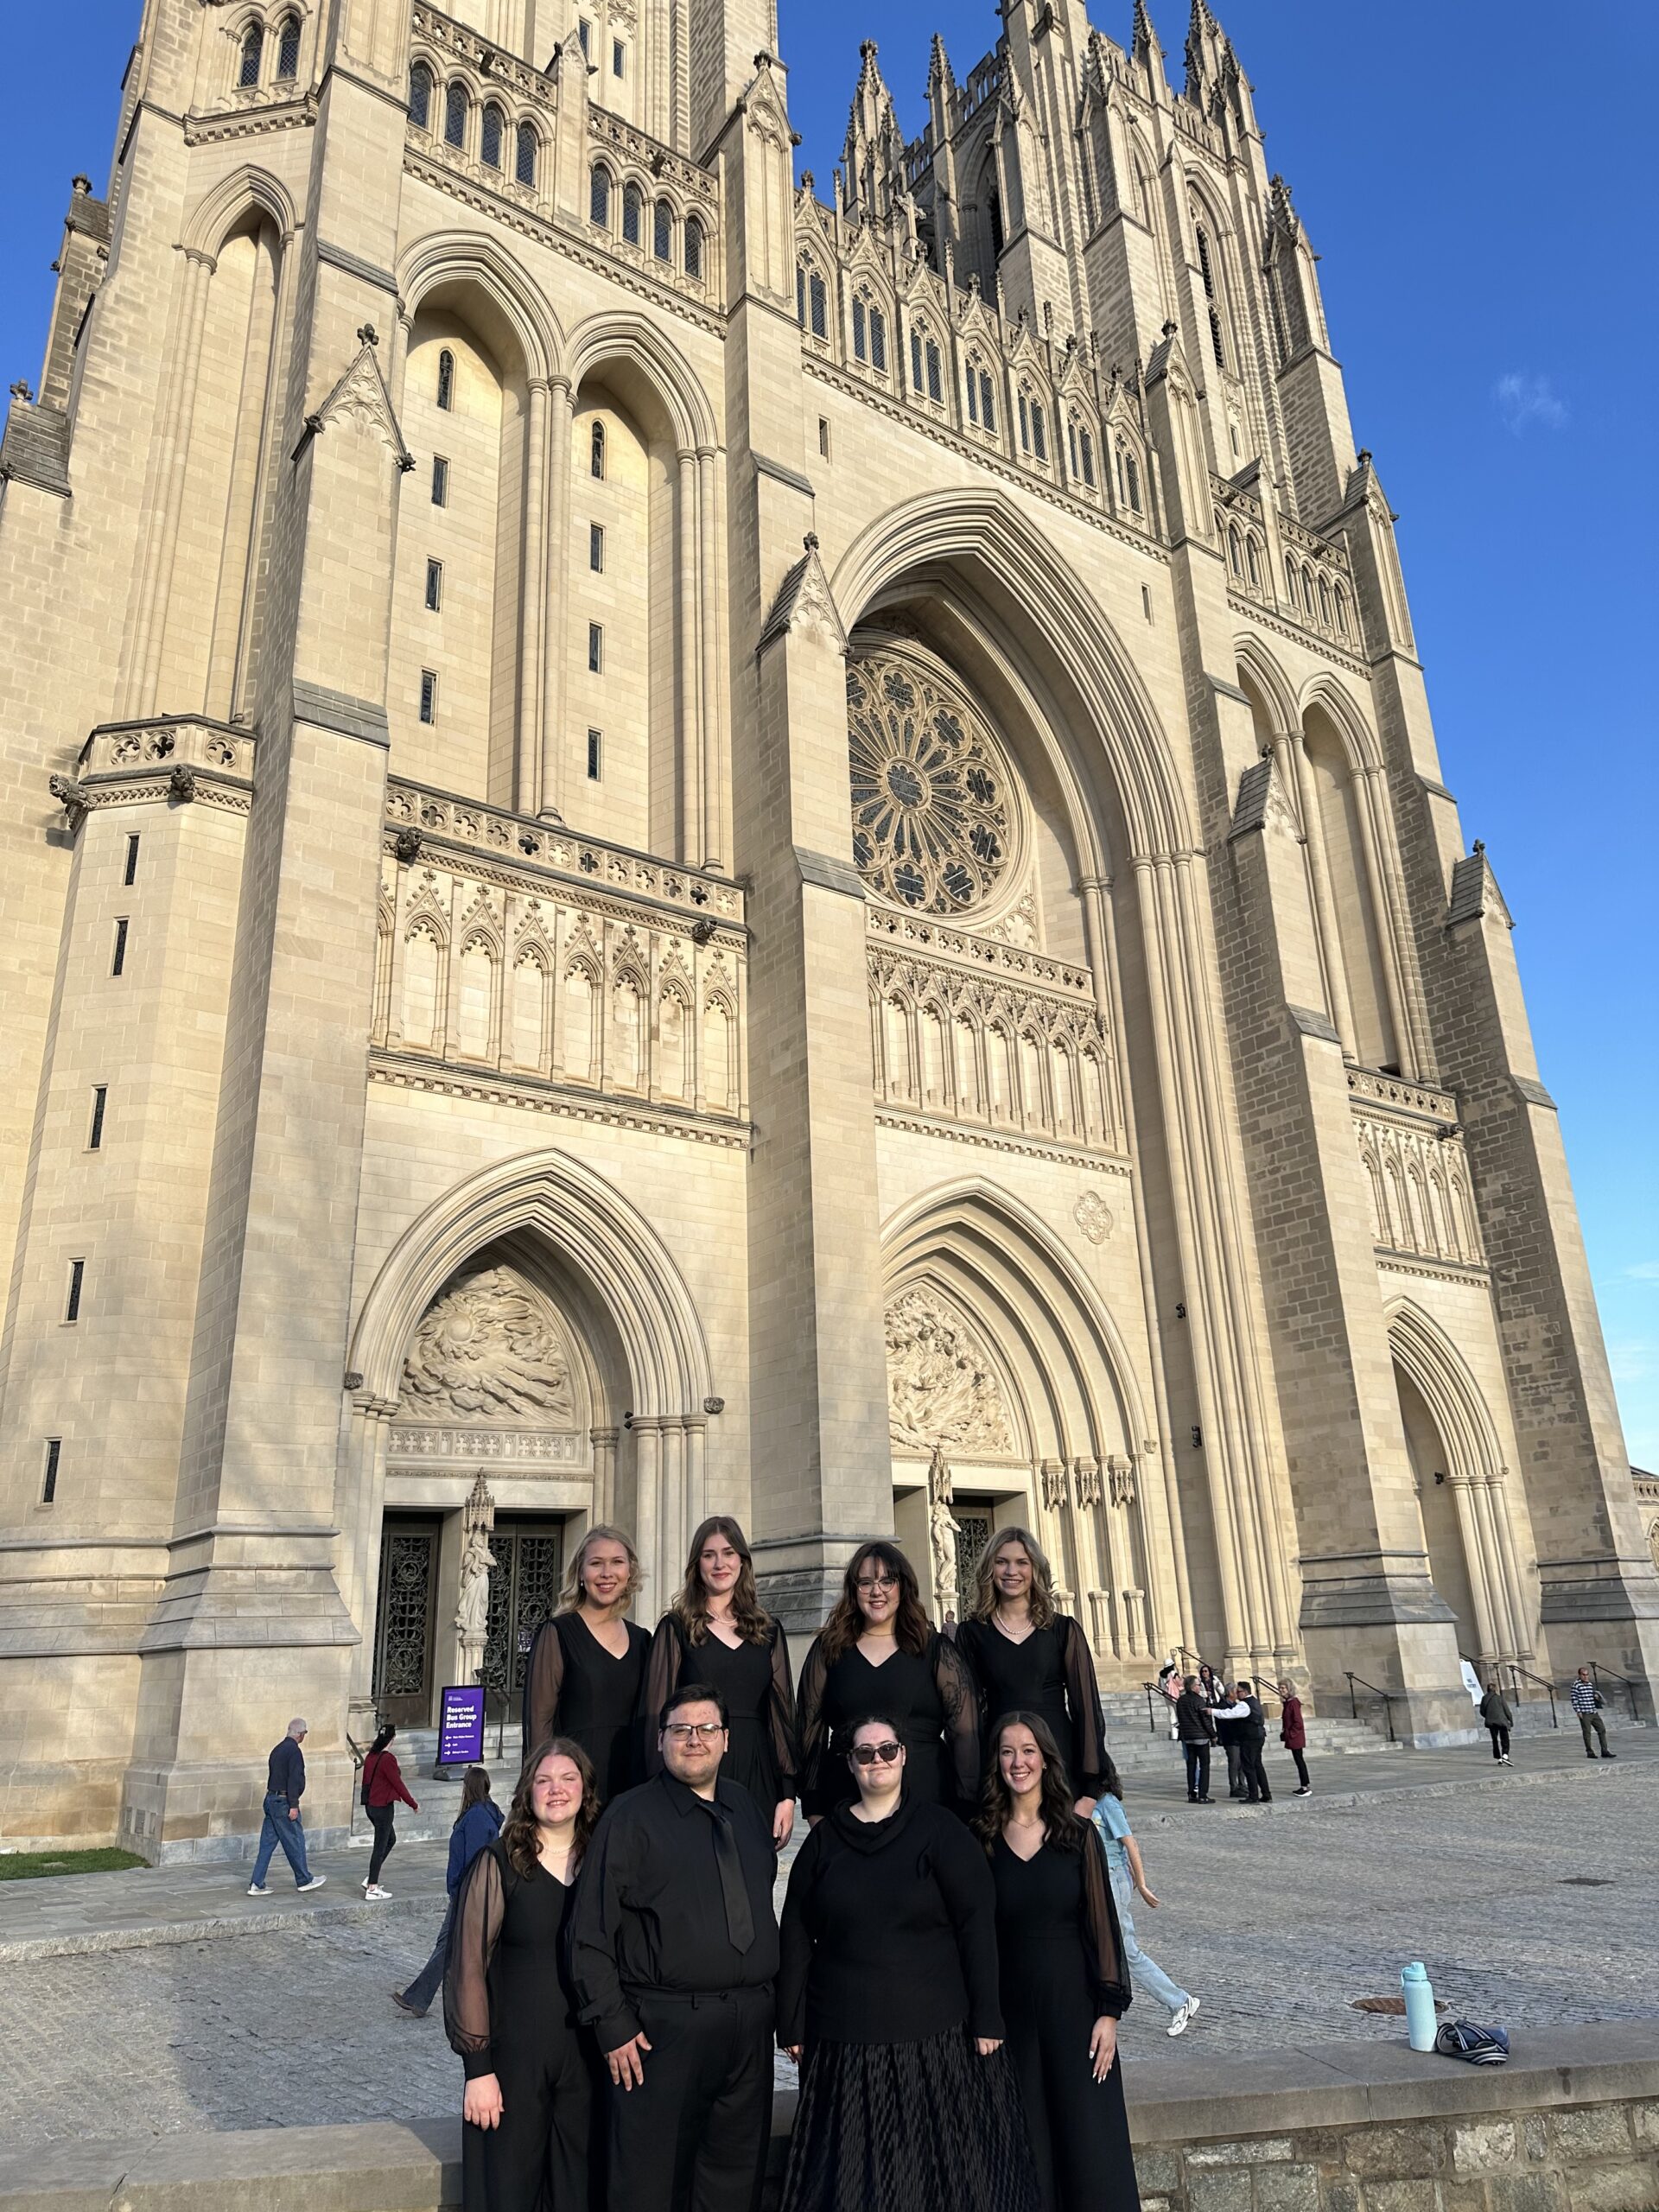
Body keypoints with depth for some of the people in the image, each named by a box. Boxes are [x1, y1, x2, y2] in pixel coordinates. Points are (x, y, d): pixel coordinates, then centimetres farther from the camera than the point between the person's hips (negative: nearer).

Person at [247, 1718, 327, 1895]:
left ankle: (256, 1885, 8)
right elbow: (293, 1780, -20)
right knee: (295, 1841, 4)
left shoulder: (277, 1749, 13)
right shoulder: (294, 1751, -15)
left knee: (267, 1843, 10)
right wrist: (294, 1806, -19)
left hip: (271, 1799, 9)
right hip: (283, 1801, -9)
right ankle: (304, 1880, 15)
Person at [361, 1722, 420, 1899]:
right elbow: (398, 1784, -16)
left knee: (390, 1840, 21)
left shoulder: (371, 1756, 5)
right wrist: (413, 1804, -6)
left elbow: (366, 1781, 14)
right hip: (383, 1807, -8)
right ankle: (372, 1888, 8)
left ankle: (370, 1879, 20)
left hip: (370, 1805, 8)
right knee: (380, 1846, 2)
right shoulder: (388, 1759, -20)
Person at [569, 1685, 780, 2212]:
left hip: (751, 2024, 5)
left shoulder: (745, 1807, 9)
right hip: (664, 2028, -5)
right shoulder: (632, 1816, -8)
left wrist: (767, 1998, 11)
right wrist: (613, 2026, -11)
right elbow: (591, 1934, -8)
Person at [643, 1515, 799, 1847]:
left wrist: (788, 1794, 3)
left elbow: (782, 1712, 10)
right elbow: (658, 1712, 0)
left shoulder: (769, 1631, 11)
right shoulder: (676, 1628, 3)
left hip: (756, 1775, 3)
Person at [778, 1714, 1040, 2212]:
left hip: (937, 2038, -2)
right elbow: (797, 1936, 7)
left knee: (938, 2166, 6)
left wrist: (987, 2019, -9)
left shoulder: (938, 1829, -3)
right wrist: (791, 2025, 5)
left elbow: (977, 1924, -5)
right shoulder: (825, 1839, 5)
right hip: (844, 2041, 2)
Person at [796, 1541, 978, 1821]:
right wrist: (814, 1811, 1)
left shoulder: (936, 1650, 2)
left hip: (926, 1801, -1)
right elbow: (811, 1730, 6)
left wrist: (965, 1811, -7)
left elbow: (965, 1732, -1)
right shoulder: (828, 1648, 7)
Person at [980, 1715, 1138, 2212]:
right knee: (1026, 2150, 7)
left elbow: (1102, 1924, -2)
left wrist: (1109, 2010, -7)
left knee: (1086, 2138, 3)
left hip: (1073, 2003, 0)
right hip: (1010, 2007, 1)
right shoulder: (982, 1839, -2)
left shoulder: (1076, 1834, -2)